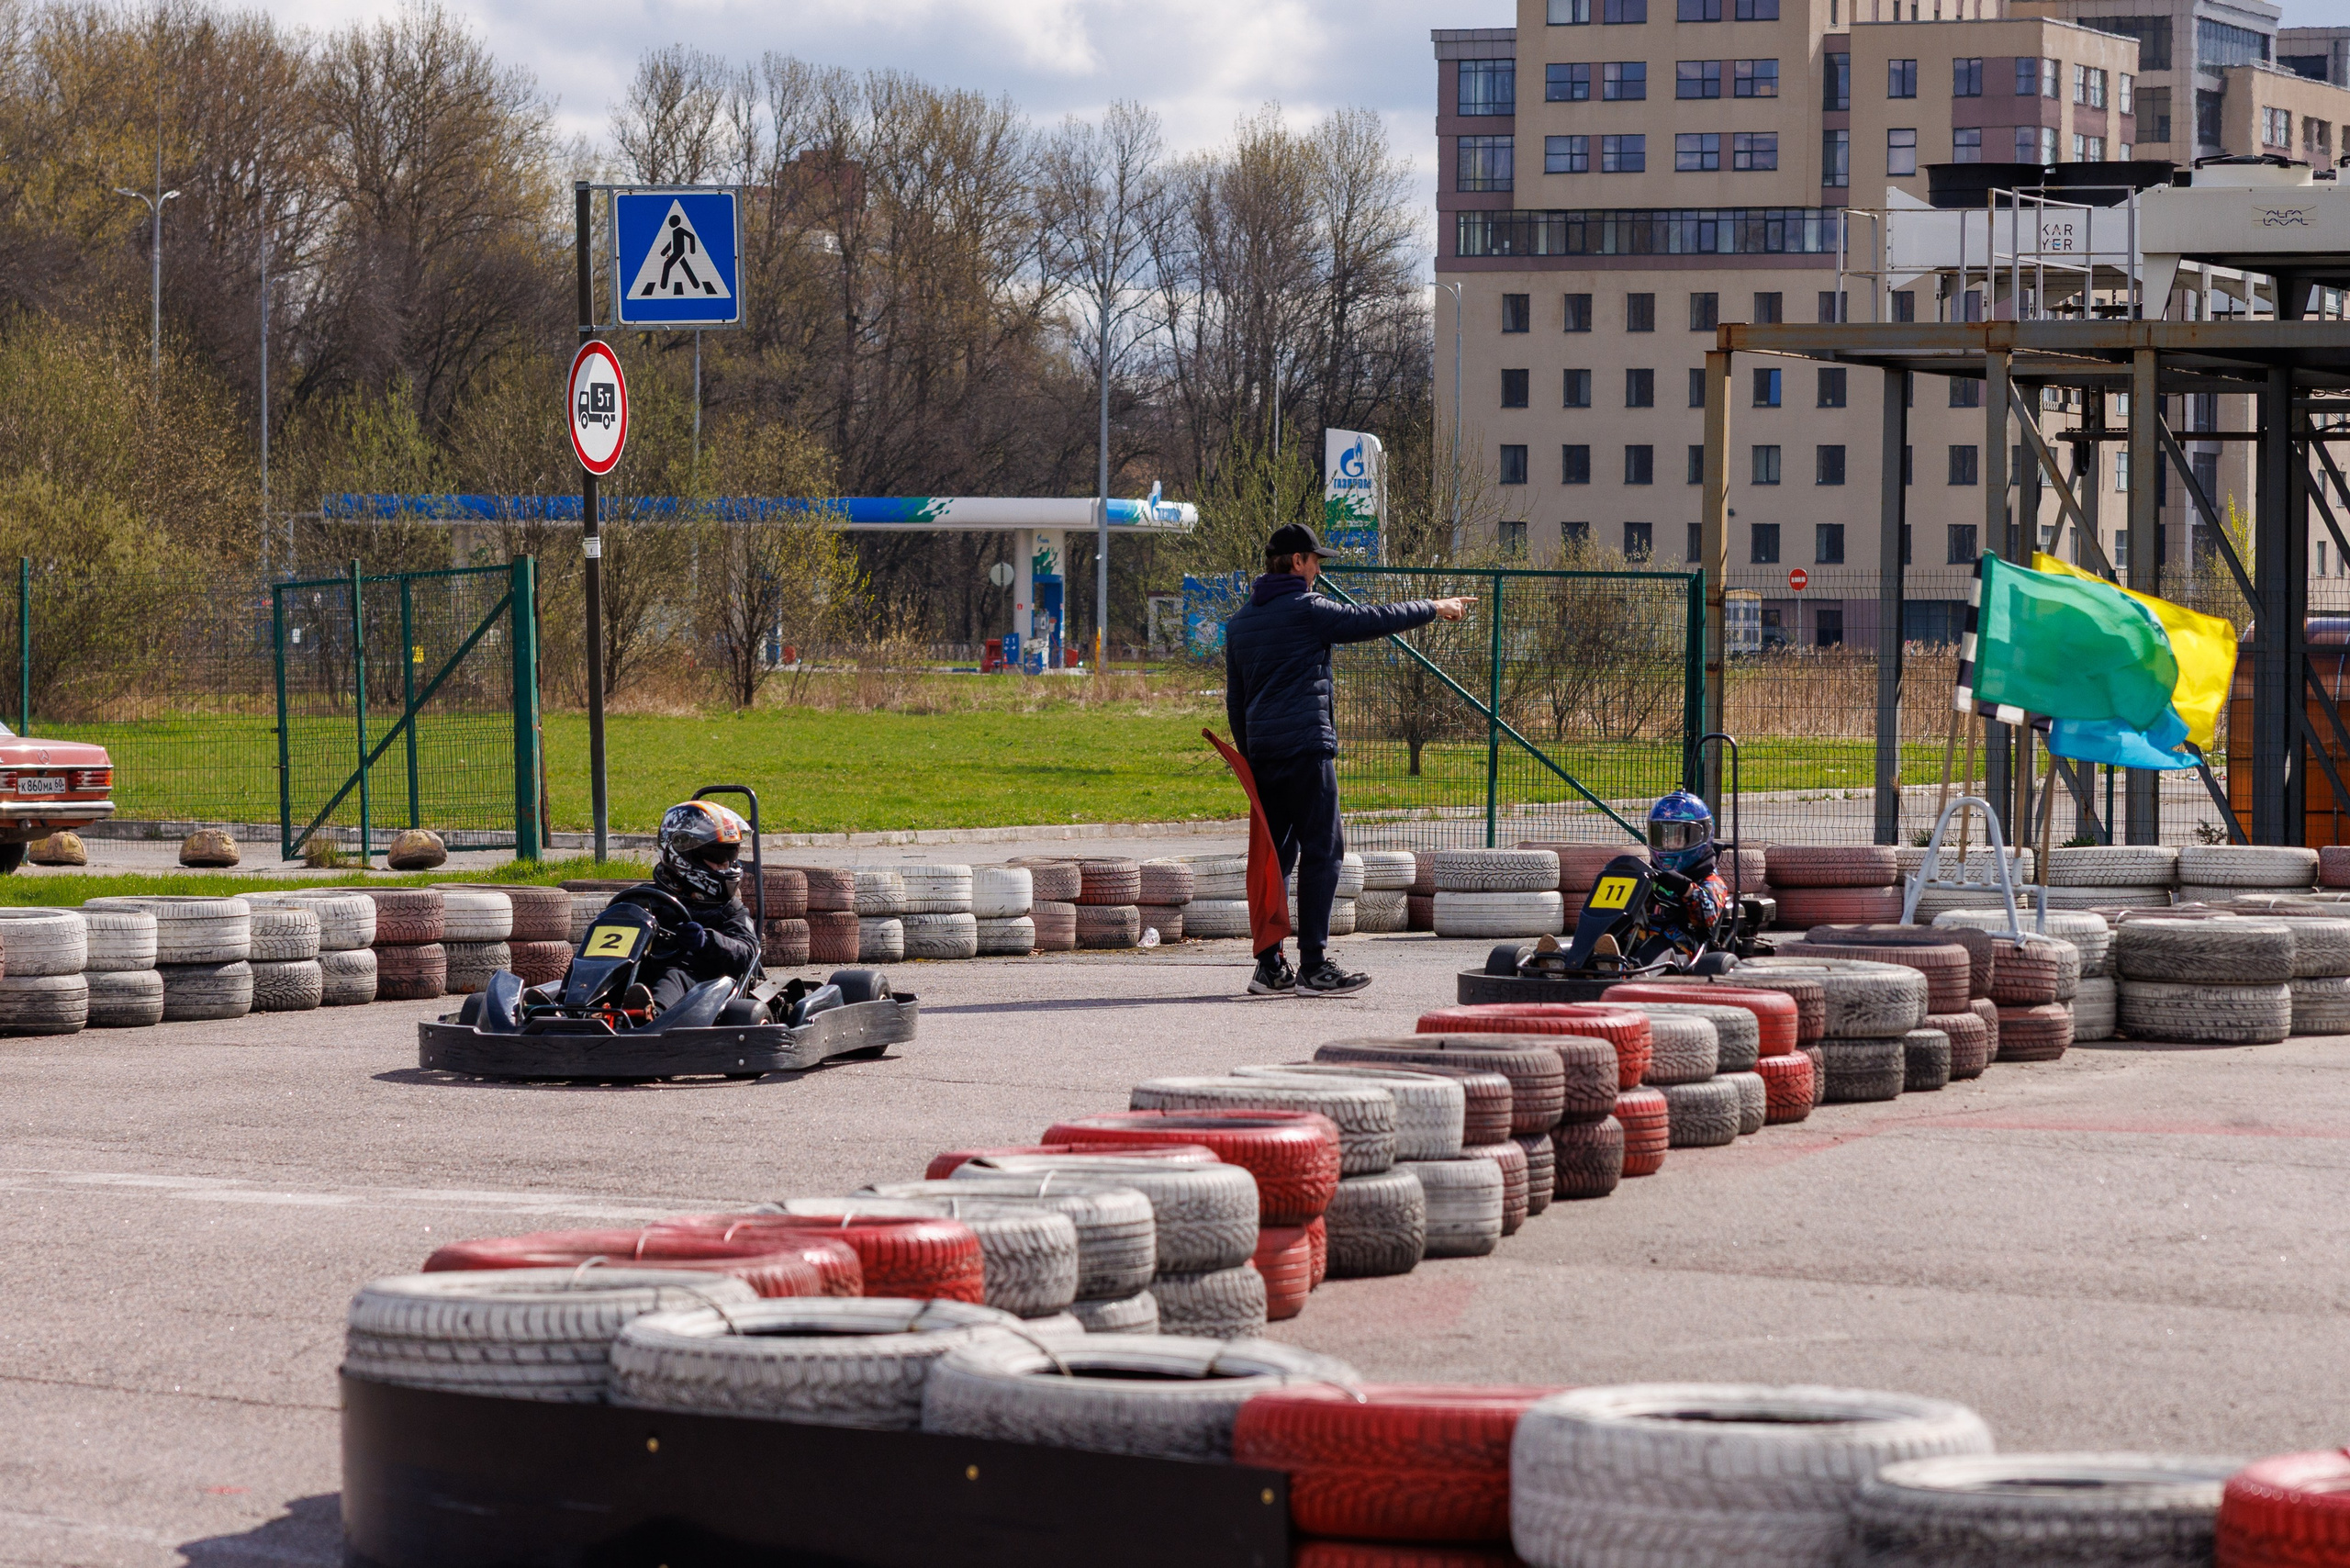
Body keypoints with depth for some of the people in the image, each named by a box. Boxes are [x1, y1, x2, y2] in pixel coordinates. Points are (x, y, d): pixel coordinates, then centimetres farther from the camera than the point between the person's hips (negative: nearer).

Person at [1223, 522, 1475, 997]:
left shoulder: (1240, 622, 16)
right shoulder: (1307, 610, -8)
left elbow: (1234, 699, 20)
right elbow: (1375, 620, -3)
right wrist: (1434, 608, 10)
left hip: (1262, 751, 8)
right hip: (1306, 746, -8)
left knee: (1274, 855, 10)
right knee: (1321, 853, -5)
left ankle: (1269, 967, 8)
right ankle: (1314, 967, -9)